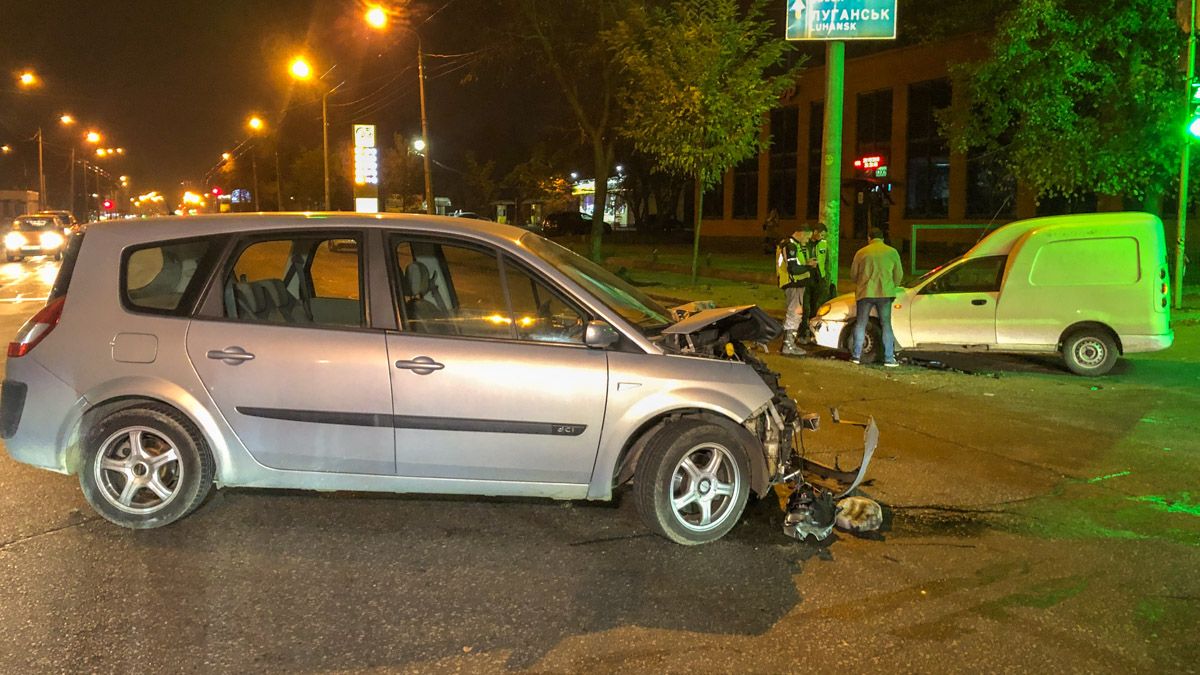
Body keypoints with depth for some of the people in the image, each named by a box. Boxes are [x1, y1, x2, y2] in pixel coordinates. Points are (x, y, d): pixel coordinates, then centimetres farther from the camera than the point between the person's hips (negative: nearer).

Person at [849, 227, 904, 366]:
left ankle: (856, 355, 8)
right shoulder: (892, 252, 3)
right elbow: (899, 274, 6)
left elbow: (853, 274, 8)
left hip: (865, 293, 0)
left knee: (860, 324, 10)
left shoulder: (861, 252, 3)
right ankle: (889, 359, 2)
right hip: (885, 293, 0)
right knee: (886, 325, 6)